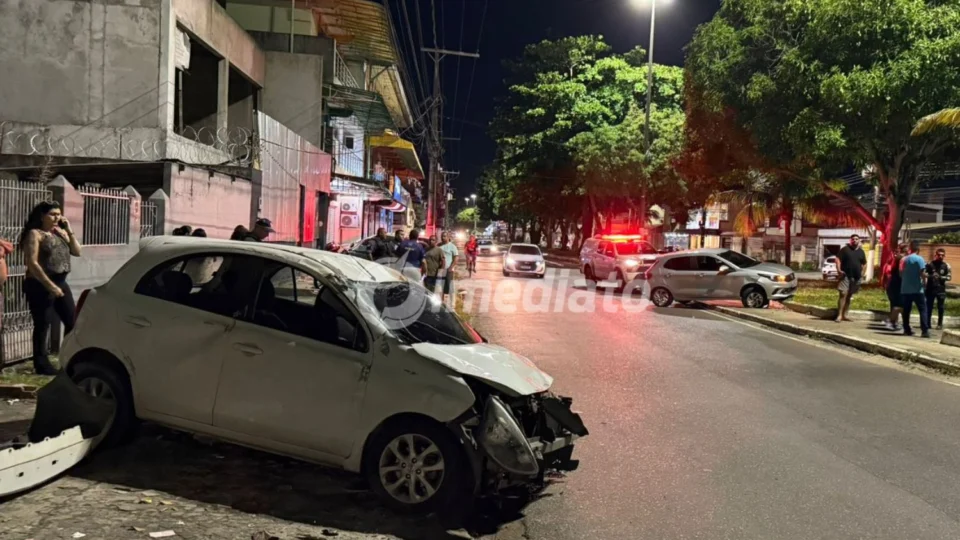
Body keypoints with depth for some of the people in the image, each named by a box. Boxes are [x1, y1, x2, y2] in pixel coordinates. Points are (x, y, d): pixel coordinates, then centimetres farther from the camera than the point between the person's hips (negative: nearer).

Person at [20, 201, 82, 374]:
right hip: (40, 285, -7)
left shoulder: (60, 233, 14)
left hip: (61, 283, 7)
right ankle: (42, 364, 6)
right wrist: (50, 285, -19)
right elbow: (32, 264, -15)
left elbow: (77, 252, 10)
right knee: (43, 325, -2)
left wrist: (69, 231, 0)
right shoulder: (35, 234, -7)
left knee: (72, 322, 8)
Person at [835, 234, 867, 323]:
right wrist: (839, 270, -16)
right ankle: (839, 315, -15)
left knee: (849, 296, 9)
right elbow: (838, 259, -6)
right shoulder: (845, 249, 0)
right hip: (845, 276, -5)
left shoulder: (861, 252, 13)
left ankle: (844, 315, 14)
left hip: (856, 277, 5)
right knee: (843, 295, -14)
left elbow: (864, 264, 21)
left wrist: (862, 272, 6)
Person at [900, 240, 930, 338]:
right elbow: (922, 274, -16)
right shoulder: (919, 259, -9)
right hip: (917, 289, -5)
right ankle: (925, 331, -8)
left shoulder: (904, 259, 8)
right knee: (923, 309, -1)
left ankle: (907, 330, 9)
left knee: (906, 310, 8)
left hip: (905, 289, 5)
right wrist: (927, 275, 3)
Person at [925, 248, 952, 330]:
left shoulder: (946, 266, 3)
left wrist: (941, 277, -16)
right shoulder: (930, 264, 1)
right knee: (929, 306, 2)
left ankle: (940, 324, 10)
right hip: (930, 288, 0)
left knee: (940, 307, 2)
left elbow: (949, 277, 2)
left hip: (941, 289, 0)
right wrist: (931, 276, -22)